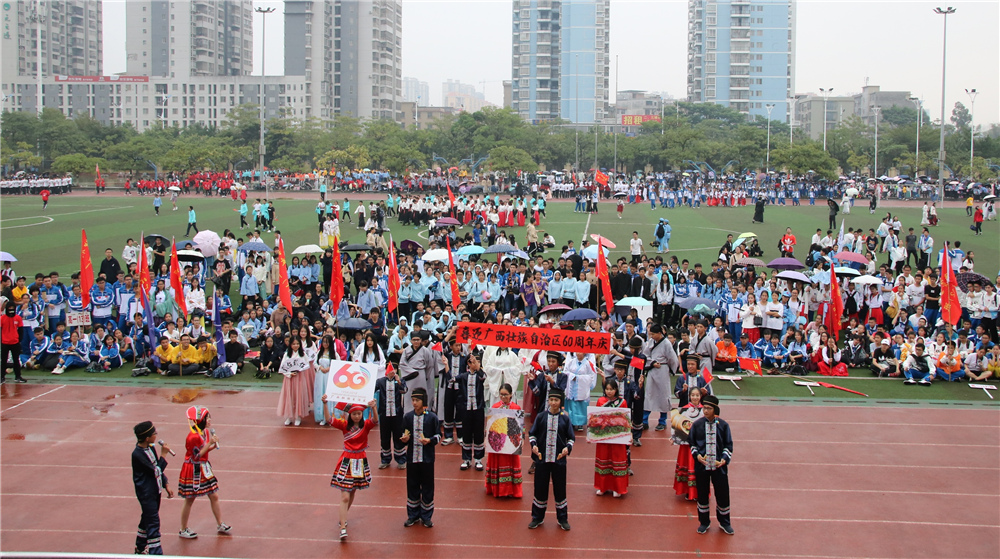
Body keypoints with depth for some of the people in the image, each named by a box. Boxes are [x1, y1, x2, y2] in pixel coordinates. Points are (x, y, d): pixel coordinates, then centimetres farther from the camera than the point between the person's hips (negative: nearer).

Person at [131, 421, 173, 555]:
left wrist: (166, 486, 12)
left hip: (155, 491, 9)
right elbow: (156, 471, -22)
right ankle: (155, 553, -6)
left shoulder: (150, 448, 5)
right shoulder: (137, 454, -23)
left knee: (147, 520, 19)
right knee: (153, 524, -8)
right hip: (146, 494, -9)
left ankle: (140, 549, 33)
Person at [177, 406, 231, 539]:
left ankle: (220, 524, 23)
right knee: (189, 501, 6)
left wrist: (213, 446, -7)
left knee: (214, 496, 11)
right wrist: (209, 443, -23)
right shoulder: (193, 437, -25)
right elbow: (197, 456, -22)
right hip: (193, 471, -8)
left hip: (204, 469, 8)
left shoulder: (206, 432, 2)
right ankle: (183, 530, 20)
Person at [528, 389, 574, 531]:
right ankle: (537, 518, 20)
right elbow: (532, 434, 7)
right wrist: (533, 445, -11)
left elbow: (571, 437, 5)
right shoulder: (541, 417, 2)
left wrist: (568, 447, -13)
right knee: (540, 488, 6)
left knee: (560, 489, 5)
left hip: (559, 459, 0)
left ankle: (562, 519, 19)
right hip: (542, 458, 0)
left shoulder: (565, 418, 1)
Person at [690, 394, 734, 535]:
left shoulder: (723, 425, -4)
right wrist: (697, 455, -11)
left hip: (719, 465, -1)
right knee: (702, 494, 10)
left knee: (723, 494, 7)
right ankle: (704, 522, 27)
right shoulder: (697, 425, -2)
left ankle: (724, 522, 26)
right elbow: (691, 442, 6)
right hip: (701, 465, 1)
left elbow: (728, 444, 2)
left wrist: (725, 459, -12)